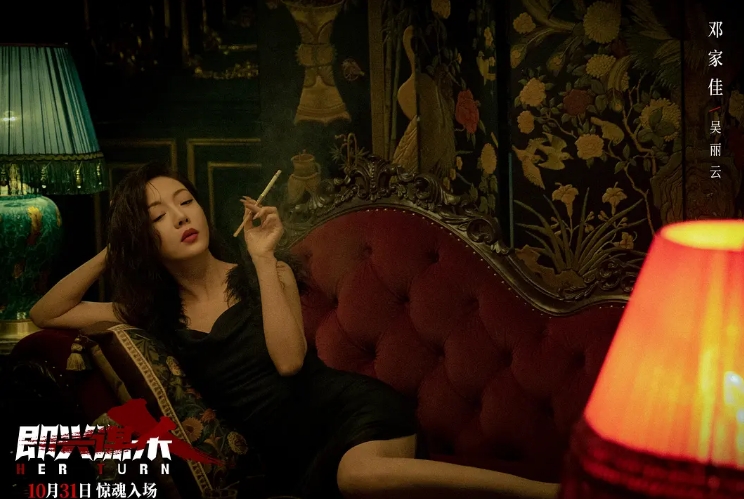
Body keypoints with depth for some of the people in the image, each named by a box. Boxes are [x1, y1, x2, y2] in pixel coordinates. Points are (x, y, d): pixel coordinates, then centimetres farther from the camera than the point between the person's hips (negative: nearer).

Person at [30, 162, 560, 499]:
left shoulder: (266, 273, 9)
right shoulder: (156, 311, 16)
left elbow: (289, 359, -10)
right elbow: (45, 314, 22)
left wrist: (263, 257, -6)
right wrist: (111, 253, 13)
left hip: (350, 407, -2)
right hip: (294, 454, 3)